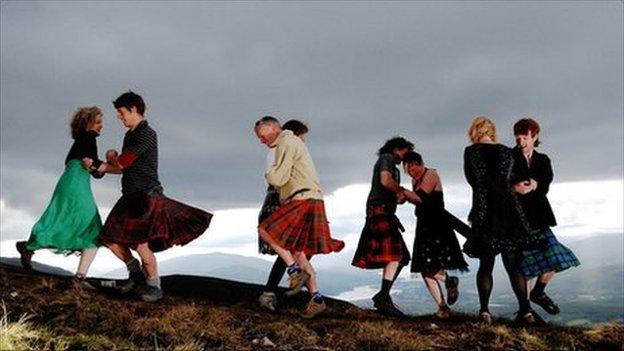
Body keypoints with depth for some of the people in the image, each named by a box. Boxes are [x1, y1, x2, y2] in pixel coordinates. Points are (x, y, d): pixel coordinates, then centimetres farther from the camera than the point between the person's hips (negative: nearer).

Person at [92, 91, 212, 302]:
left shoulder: (147, 134, -13)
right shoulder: (130, 135, 17)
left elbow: (122, 162, -17)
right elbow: (124, 167, 18)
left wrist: (110, 157, 6)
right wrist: (104, 167, 1)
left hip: (147, 197, -9)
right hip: (130, 197, 10)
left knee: (141, 244, -14)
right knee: (111, 239, 9)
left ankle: (155, 287, 3)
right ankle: (136, 273, 28)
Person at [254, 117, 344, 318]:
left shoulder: (287, 143, -7)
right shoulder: (287, 144, 25)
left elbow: (278, 179, -15)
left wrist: (268, 175, 5)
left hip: (303, 201, -10)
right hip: (302, 202, 10)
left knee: (265, 230, -10)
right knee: (297, 251, 8)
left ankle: (295, 271, -8)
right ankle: (316, 299, 10)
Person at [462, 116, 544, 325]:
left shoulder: (471, 152, 1)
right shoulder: (507, 152, 9)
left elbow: (472, 180, 4)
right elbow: (510, 180, 5)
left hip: (484, 211, -2)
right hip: (509, 208, 2)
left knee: (486, 264, 6)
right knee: (513, 264, 5)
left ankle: (484, 310, -2)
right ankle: (525, 310, -2)